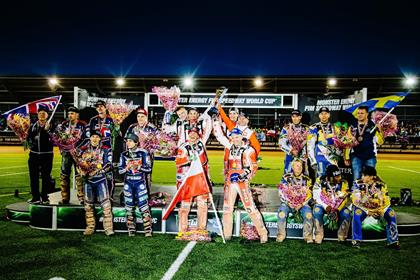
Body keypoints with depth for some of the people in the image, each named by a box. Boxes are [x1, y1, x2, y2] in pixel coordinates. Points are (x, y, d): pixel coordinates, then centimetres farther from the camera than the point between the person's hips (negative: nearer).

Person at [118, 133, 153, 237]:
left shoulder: (143, 153, -2)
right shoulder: (124, 154, 8)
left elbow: (149, 168, -3)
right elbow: (120, 170, 7)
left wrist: (138, 166, -17)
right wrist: (127, 168, -13)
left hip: (140, 182, -3)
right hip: (128, 183, 4)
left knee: (143, 205, -7)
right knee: (129, 207, 7)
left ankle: (148, 230, 0)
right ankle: (131, 231, 17)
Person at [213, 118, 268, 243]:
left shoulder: (249, 150, -4)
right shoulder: (229, 147, 9)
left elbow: (253, 167, -6)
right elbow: (219, 135, 15)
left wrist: (241, 176, -17)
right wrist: (216, 120, 14)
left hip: (242, 182, -5)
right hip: (229, 181, 5)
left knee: (250, 208, -8)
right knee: (227, 208, 8)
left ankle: (263, 234, 1)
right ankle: (227, 235, 19)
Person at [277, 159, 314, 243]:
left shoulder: (306, 179, 6)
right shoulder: (286, 177, 3)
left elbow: (309, 194, 3)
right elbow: (281, 192, 0)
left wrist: (302, 204, -11)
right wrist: (288, 203, -12)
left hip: (302, 203, 1)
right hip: (287, 202, -1)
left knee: (308, 214, -26)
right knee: (281, 213, -28)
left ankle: (308, 236, -11)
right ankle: (281, 235, -11)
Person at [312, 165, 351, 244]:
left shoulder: (343, 183, -9)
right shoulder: (320, 181, -14)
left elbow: (344, 199, -11)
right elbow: (316, 197, -13)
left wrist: (337, 210, -25)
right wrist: (326, 207, -25)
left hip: (338, 206, 2)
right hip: (323, 204, -2)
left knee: (346, 213, -25)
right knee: (317, 212, -31)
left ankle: (342, 237, -6)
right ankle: (318, 237, -16)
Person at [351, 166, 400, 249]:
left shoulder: (381, 185, -11)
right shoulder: (358, 184, -15)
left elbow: (386, 201, -7)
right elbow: (356, 201, -16)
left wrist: (382, 210, -27)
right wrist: (367, 211, -25)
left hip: (378, 208, 2)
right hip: (363, 207, -2)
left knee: (391, 214, -22)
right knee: (357, 214, -34)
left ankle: (393, 241, -8)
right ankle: (356, 240, -20)